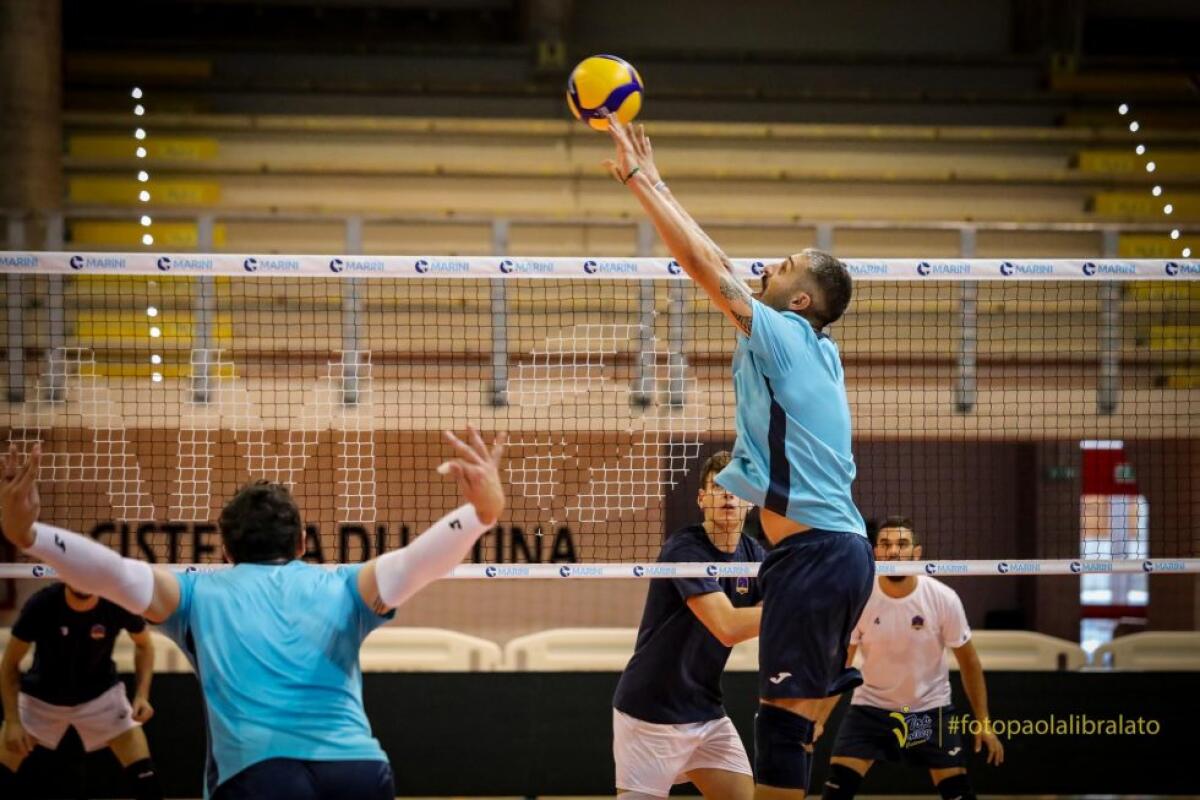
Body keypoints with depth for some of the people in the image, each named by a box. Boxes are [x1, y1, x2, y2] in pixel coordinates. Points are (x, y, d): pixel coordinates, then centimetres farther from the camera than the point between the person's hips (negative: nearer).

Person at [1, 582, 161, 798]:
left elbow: (143, 644, -2)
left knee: (142, 774, -13)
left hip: (100, 694, 1)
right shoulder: (40, 605, -28)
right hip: (41, 696, 0)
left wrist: (142, 695, -14)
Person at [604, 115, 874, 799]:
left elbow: (702, 262, -8)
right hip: (843, 547, 9)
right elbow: (715, 263, 23)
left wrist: (640, 179, 1)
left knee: (785, 713, -10)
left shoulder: (781, 333, -6)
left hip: (812, 553, -9)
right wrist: (654, 183, 25)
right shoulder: (818, 349, 16)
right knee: (812, 711, 10)